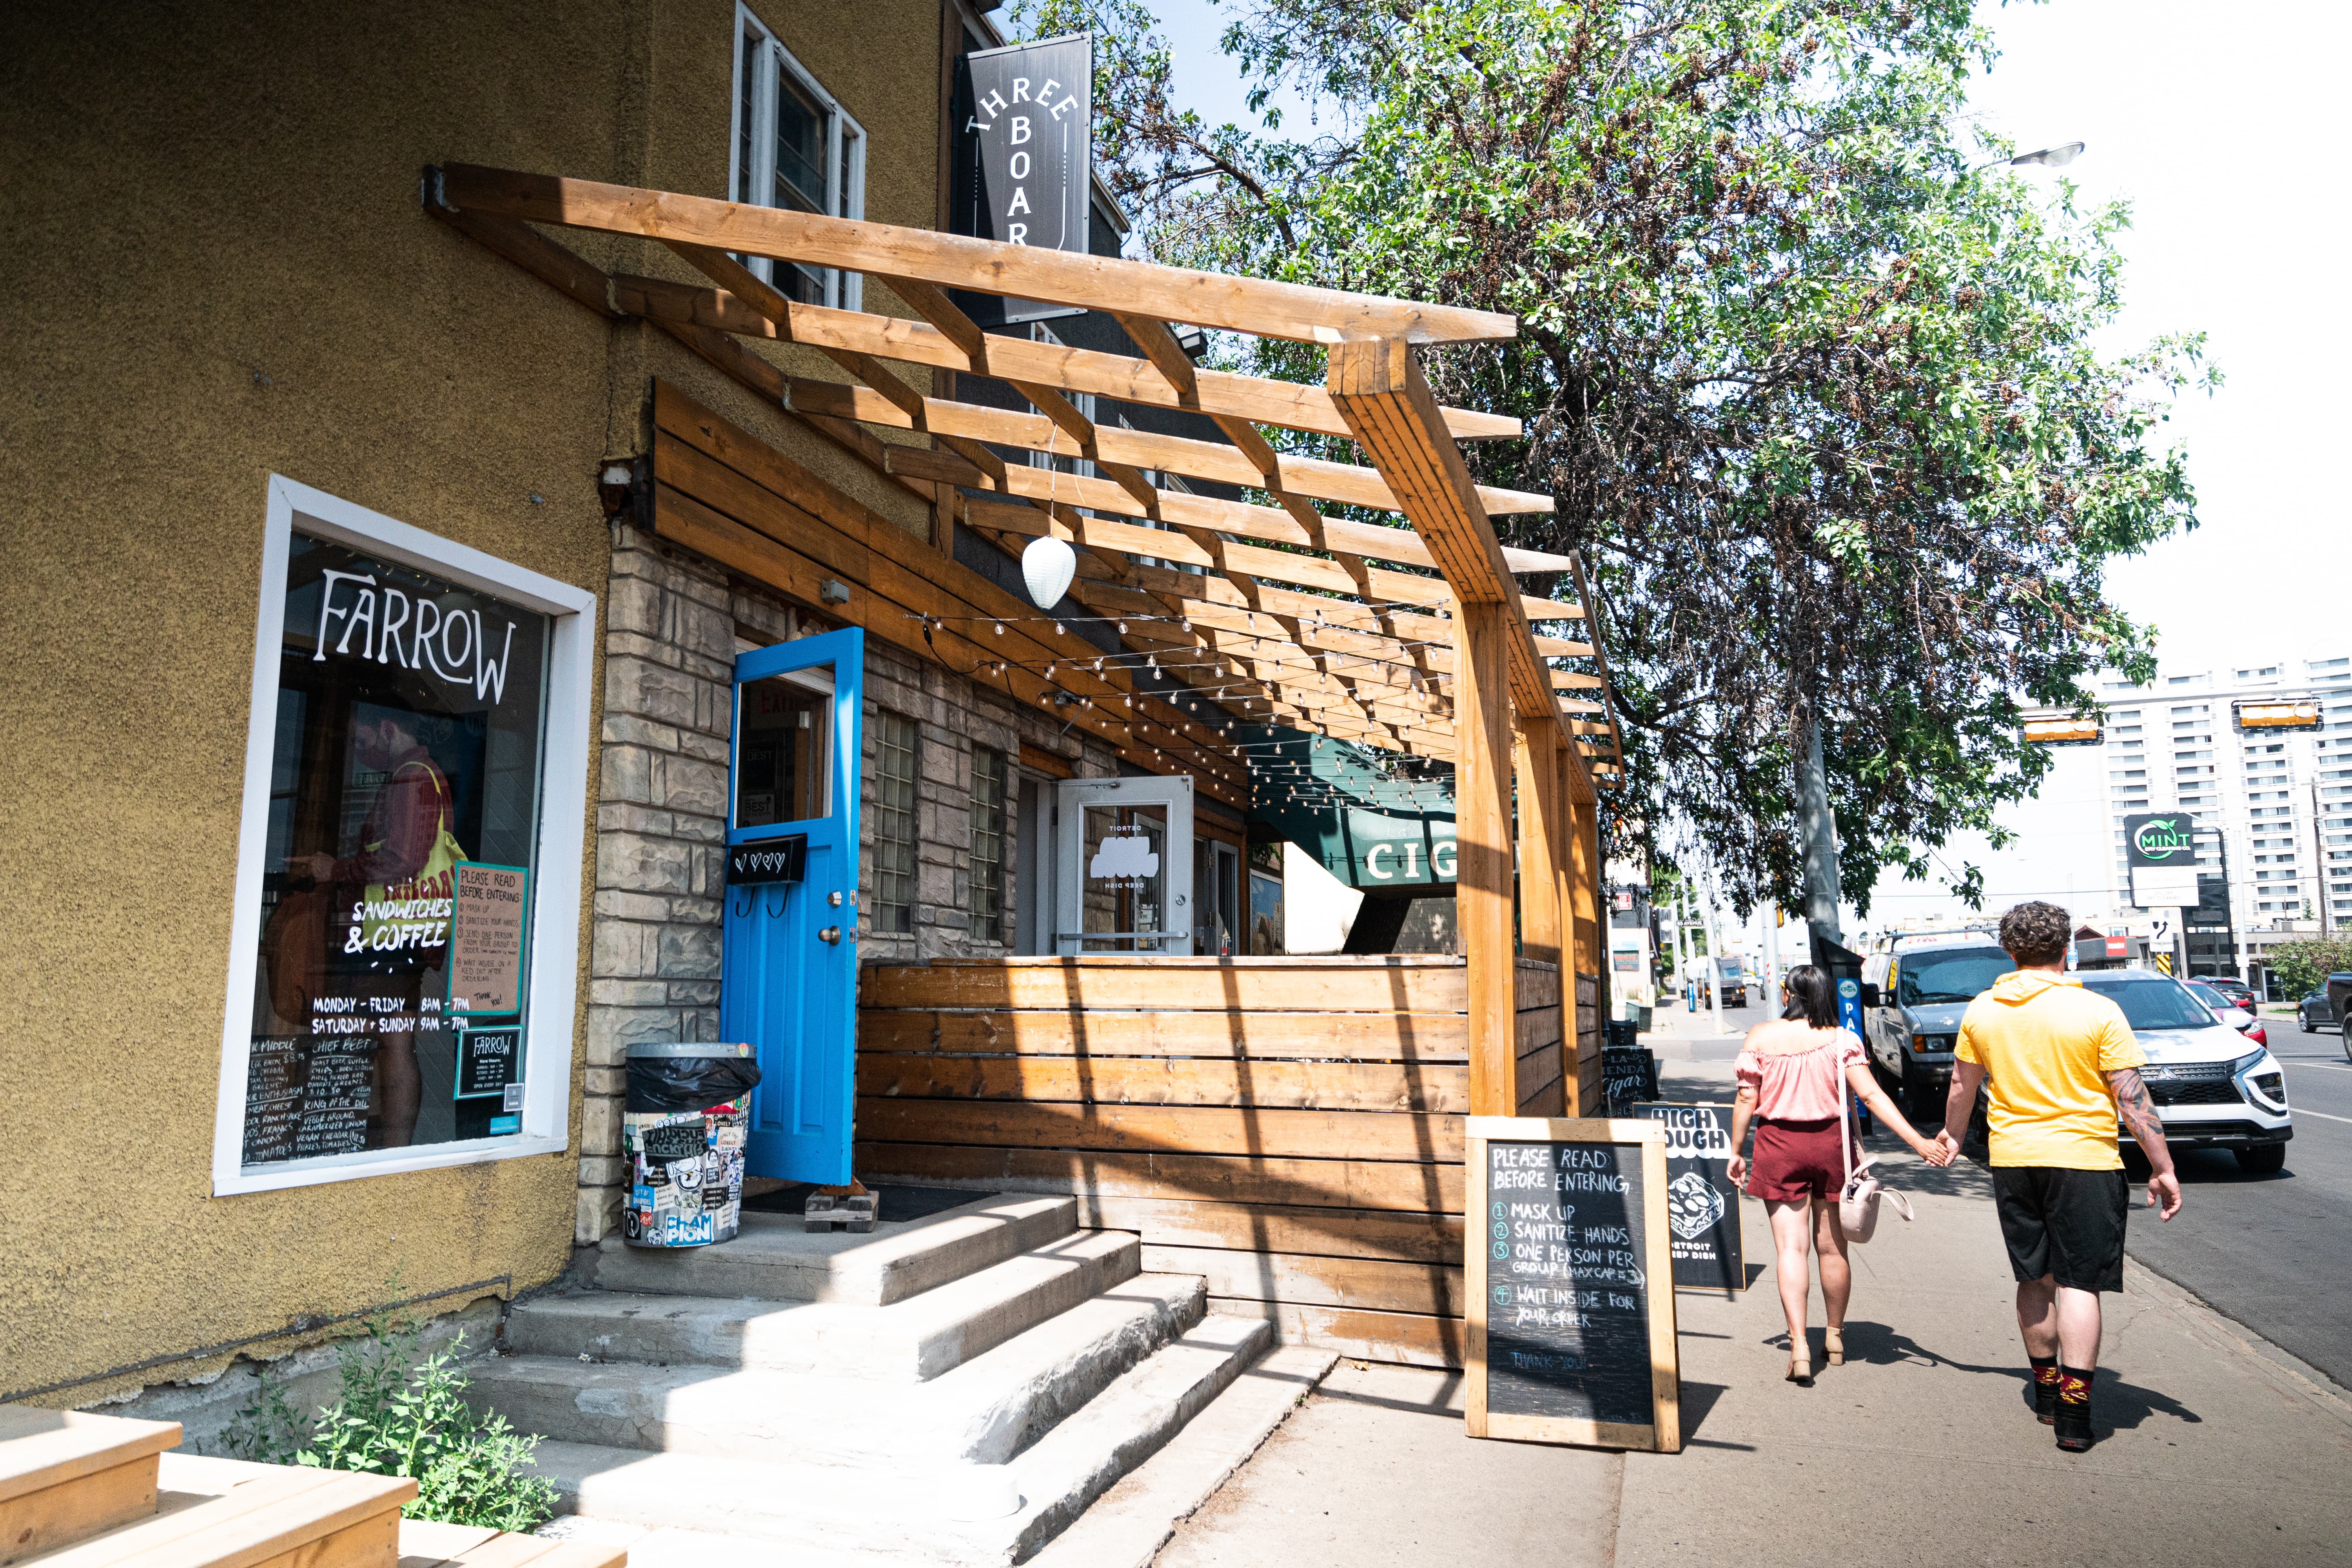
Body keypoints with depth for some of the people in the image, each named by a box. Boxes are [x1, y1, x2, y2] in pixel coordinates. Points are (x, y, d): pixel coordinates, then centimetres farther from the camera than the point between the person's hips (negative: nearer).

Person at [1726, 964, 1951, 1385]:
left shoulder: (1761, 1037, -5)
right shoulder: (1841, 1039, -3)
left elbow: (1746, 1101, -4)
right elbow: (1871, 1095, -11)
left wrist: (1736, 1152, 5)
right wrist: (1919, 1142, -11)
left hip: (1779, 1145, -2)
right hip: (1830, 1144, 2)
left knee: (1790, 1246, -1)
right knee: (1833, 1246, 15)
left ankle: (1799, 1343, -12)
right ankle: (1835, 1337, 30)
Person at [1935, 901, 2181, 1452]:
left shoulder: (1982, 1010, 2)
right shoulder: (2097, 1011, -9)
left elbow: (1962, 1086, 13)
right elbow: (2132, 1099, -9)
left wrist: (1952, 1135, 29)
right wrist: (2162, 1168, -1)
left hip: (2012, 1159, 4)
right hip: (2083, 1159, -3)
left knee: (2035, 1280, 16)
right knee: (2078, 1283, 0)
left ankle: (2047, 1392, 28)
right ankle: (2073, 1414, -3)